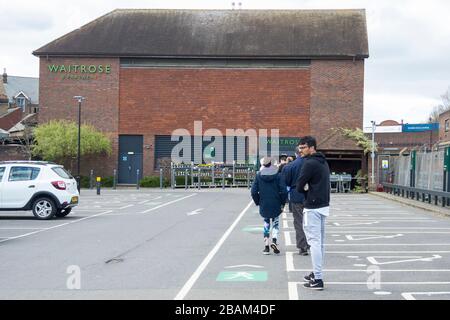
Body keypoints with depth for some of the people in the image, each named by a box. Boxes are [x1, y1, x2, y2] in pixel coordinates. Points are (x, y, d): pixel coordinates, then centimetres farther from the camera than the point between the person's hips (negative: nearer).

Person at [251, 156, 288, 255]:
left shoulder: (259, 176, -3)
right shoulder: (278, 175, -5)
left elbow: (254, 191, -5)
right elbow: (283, 191, -10)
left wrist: (258, 202, 7)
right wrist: (282, 203, 2)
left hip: (263, 206, 1)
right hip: (276, 205, -1)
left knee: (266, 224, 13)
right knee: (275, 224, 12)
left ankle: (266, 247, 12)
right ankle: (274, 240, -12)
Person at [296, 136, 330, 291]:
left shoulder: (309, 163, -14)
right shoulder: (323, 162, 15)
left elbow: (299, 187, -14)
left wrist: (305, 187, 6)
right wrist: (308, 187, 4)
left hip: (312, 208, -9)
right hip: (323, 205, 9)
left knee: (315, 242, -8)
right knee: (319, 241, 16)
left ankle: (318, 279, -7)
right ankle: (316, 273, 26)